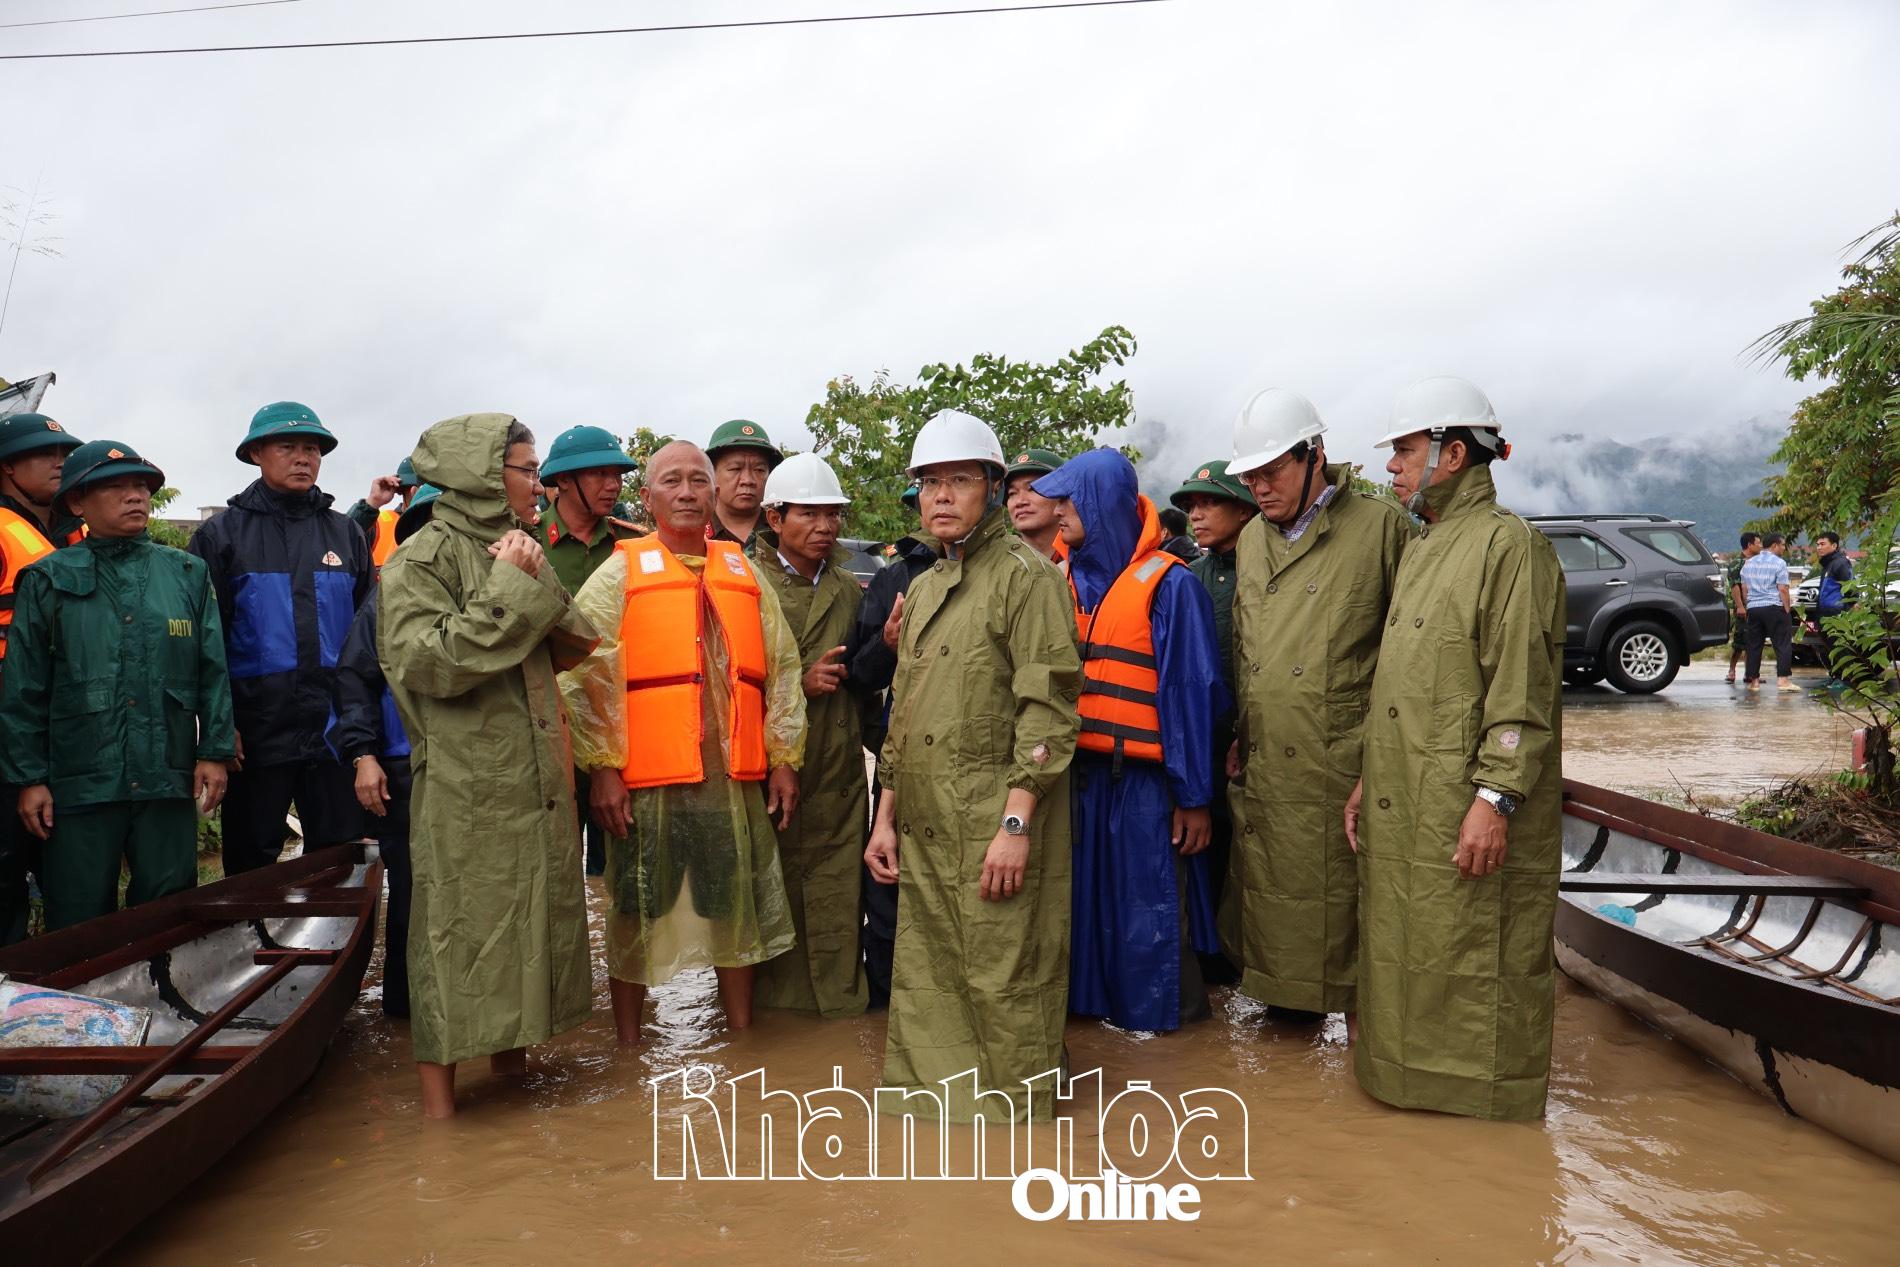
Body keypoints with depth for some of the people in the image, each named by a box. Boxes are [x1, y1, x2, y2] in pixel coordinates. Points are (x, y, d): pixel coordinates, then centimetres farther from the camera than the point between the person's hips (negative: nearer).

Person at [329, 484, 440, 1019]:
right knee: (411, 891, 5)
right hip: (405, 772, -2)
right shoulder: (390, 596, 4)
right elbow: (355, 678, 1)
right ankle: (406, 1000, 18)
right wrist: (363, 755, -8)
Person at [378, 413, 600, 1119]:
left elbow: (572, 645, 10)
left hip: (537, 782, 8)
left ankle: (512, 1060, 31)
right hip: (466, 790, -7)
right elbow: (433, 660, -20)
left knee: (531, 922, 14)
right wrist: (509, 590, -18)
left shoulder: (514, 550, 15)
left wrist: (537, 580, -7)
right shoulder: (422, 559, -8)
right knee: (459, 935, -2)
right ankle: (438, 1101, 9)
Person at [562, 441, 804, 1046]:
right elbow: (584, 674, -5)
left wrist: (785, 758, 8)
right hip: (646, 780, -3)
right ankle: (628, 1049, 22)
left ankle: (742, 1036, 29)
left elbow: (783, 668, 13)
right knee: (635, 915, 6)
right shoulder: (620, 572, 1)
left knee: (739, 910, 12)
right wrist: (601, 768, -10)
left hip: (736, 778, 4)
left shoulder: (744, 573, 12)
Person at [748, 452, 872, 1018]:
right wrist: (799, 685, -12)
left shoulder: (849, 589, 13)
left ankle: (842, 1006, 18)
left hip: (838, 775, 3)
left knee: (839, 902, 4)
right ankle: (775, 1008, 20)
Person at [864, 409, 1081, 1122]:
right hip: (923, 835, 8)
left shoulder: (1027, 577, -6)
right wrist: (886, 816, 17)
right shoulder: (923, 589, 19)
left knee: (1004, 986, -1)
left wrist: (1015, 822, -19)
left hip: (995, 831, -7)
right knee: (924, 987, 14)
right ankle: (930, 1107, 28)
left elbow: (1048, 709, -13)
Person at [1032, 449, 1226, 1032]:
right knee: (1087, 901, 14)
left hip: (1144, 781, -5)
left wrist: (1195, 796, -10)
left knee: (1149, 912, 4)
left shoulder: (1169, 586, -9)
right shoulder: (1068, 583, 9)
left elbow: (1192, 693, -9)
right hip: (1079, 775, 6)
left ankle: (1158, 1015, 21)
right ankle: (1091, 1001, 30)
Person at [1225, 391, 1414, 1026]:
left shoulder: (1380, 527, -5)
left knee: (1344, 893, 2)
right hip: (1264, 767, 6)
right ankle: (1285, 996, 30)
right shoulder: (1251, 540, 13)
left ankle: (1360, 1012, 19)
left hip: (1344, 763, -5)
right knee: (1267, 887, 12)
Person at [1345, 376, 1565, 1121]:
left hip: (1467, 815, -9)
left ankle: (1489, 1095, 17)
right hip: (1402, 808, 9)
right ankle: (1409, 1076, 31)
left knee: (1476, 961, 2)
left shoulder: (1509, 544, -11)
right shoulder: (1420, 551, 18)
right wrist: (1370, 779, 18)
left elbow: (1524, 690, -17)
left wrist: (1496, 798, -22)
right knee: (1402, 951, 16)